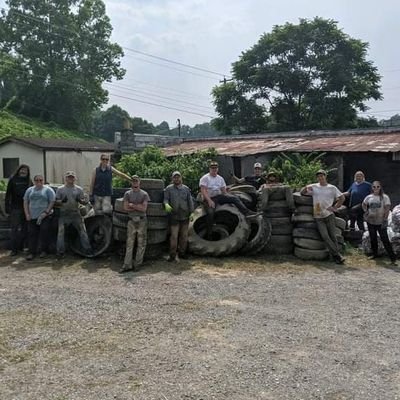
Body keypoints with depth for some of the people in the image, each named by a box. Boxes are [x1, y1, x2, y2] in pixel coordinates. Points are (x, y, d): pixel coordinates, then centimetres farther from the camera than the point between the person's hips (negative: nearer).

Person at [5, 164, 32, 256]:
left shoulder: (29, 181, 8)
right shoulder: (13, 179, 2)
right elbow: (8, 194, 0)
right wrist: (7, 206, -7)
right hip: (15, 208, -2)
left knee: (24, 229, 7)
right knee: (15, 229, -2)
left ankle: (21, 247, 17)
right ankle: (14, 249, 1)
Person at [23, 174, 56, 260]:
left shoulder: (48, 190, 2)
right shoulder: (29, 190, 15)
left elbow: (52, 202, -4)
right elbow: (25, 202, 14)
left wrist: (46, 212, -12)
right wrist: (27, 214, 2)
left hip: (45, 216, -4)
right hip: (32, 216, 4)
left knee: (44, 233, -6)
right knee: (32, 234, 1)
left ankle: (44, 251, 6)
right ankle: (32, 252, 7)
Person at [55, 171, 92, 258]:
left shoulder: (79, 189, 8)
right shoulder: (60, 189, 4)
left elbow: (85, 201, 8)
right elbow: (56, 202, 3)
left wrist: (80, 200, -15)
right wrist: (62, 201, -18)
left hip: (76, 214, 1)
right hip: (64, 214, -1)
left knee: (82, 231, -3)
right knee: (61, 232, -2)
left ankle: (88, 250, 3)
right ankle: (60, 252, 6)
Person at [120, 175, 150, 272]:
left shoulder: (144, 194, 1)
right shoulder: (127, 194, 6)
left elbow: (144, 209, -9)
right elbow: (125, 208, -3)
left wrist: (132, 205, -6)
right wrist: (138, 207, -6)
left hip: (142, 220, -1)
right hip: (131, 221, 1)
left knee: (141, 243, 2)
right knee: (129, 243, 0)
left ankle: (137, 264, 11)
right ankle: (127, 265, 2)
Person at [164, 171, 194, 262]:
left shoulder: (186, 189, 10)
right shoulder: (168, 189, 3)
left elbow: (190, 201, 10)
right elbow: (165, 199, -4)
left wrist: (191, 213, 4)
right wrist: (166, 205, -27)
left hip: (185, 216, 3)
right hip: (174, 216, -3)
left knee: (184, 236, 10)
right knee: (174, 236, -5)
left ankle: (182, 253, 22)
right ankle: (172, 255, 1)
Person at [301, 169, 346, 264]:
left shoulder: (332, 188, 6)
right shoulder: (314, 187, 9)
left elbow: (342, 198, 12)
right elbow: (302, 192, 11)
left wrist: (335, 207, 2)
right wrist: (306, 188, -11)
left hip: (329, 215, 0)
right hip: (318, 217, 0)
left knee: (333, 236, -3)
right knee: (325, 236, -13)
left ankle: (336, 257, 2)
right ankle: (337, 255, -10)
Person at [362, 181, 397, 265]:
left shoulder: (385, 197, -7)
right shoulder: (369, 197, 4)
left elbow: (387, 209, -11)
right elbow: (364, 204, 23)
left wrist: (385, 219, -16)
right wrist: (366, 211, 8)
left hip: (381, 222, -5)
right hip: (370, 221, 5)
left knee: (385, 239, -9)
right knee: (373, 238, 14)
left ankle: (393, 258, -6)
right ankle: (374, 254, 31)